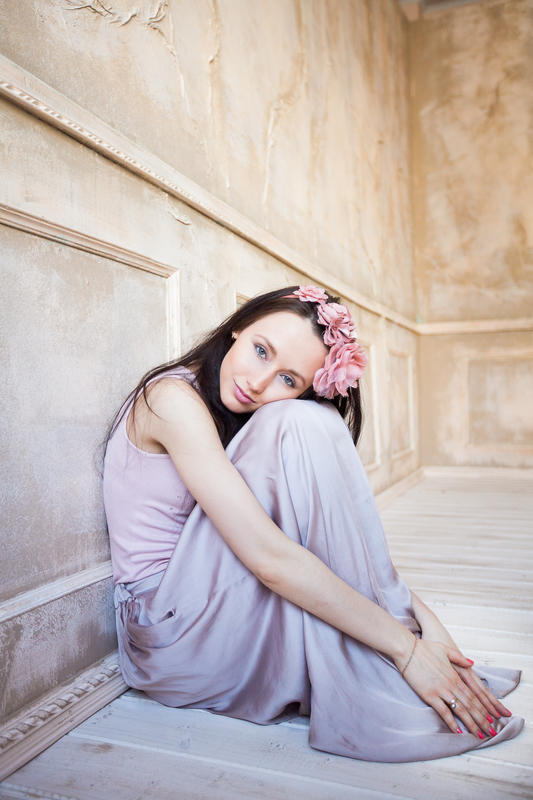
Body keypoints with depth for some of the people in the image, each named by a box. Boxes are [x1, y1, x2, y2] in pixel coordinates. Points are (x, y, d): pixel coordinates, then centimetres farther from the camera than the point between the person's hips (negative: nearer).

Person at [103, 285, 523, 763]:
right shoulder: (173, 398, -21)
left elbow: (330, 528, 0)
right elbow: (269, 558, -29)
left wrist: (421, 617, -10)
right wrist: (406, 648, -24)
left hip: (221, 609, 8)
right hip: (168, 629, -7)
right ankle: (371, 698, -20)